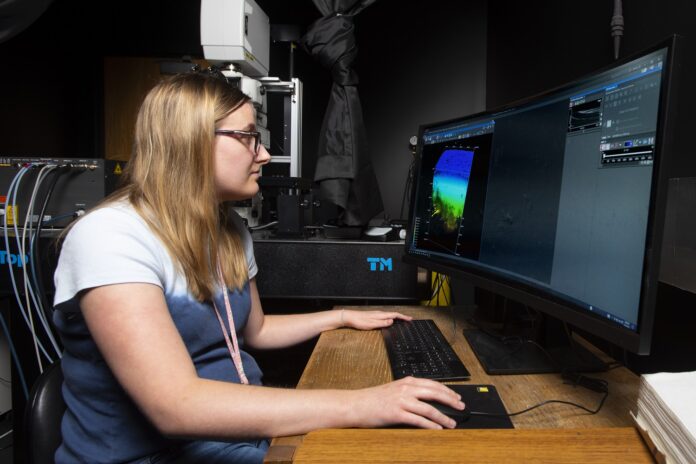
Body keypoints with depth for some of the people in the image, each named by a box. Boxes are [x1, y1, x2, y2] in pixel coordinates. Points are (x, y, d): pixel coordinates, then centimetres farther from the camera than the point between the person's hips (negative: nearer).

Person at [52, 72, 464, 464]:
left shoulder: (230, 229, 5)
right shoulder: (111, 237, -20)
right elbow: (176, 407, -30)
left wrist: (342, 317, 17)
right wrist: (355, 405, -34)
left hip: (243, 425, 7)